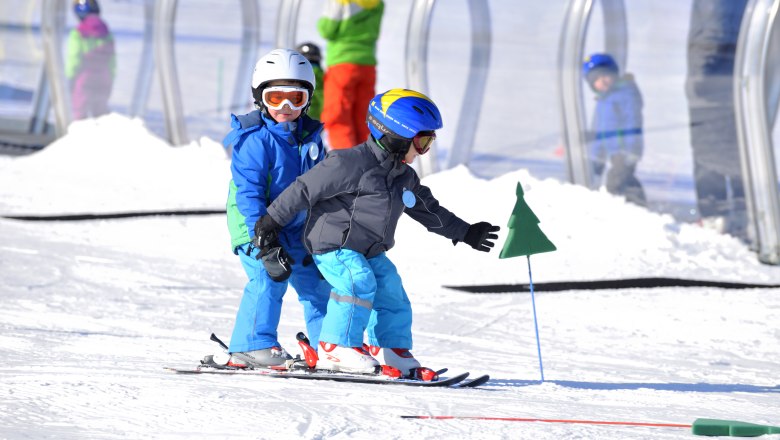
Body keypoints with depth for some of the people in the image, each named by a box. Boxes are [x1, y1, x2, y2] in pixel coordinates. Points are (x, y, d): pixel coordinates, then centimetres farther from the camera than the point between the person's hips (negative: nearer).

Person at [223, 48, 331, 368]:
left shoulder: (310, 137, 5)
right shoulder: (254, 141, -17)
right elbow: (248, 195, -21)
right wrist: (265, 243, -26)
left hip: (296, 230, 7)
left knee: (316, 283, 10)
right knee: (269, 279, -24)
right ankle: (252, 346, -19)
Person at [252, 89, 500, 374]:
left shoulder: (405, 177, 7)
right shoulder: (353, 164, -21)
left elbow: (428, 209, 23)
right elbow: (306, 189, -18)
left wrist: (466, 233, 26)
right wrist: (273, 220, -15)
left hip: (370, 251, 9)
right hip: (333, 244, -9)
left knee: (392, 292, 7)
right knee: (360, 283, -27)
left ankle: (391, 350, 20)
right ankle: (337, 348, -23)